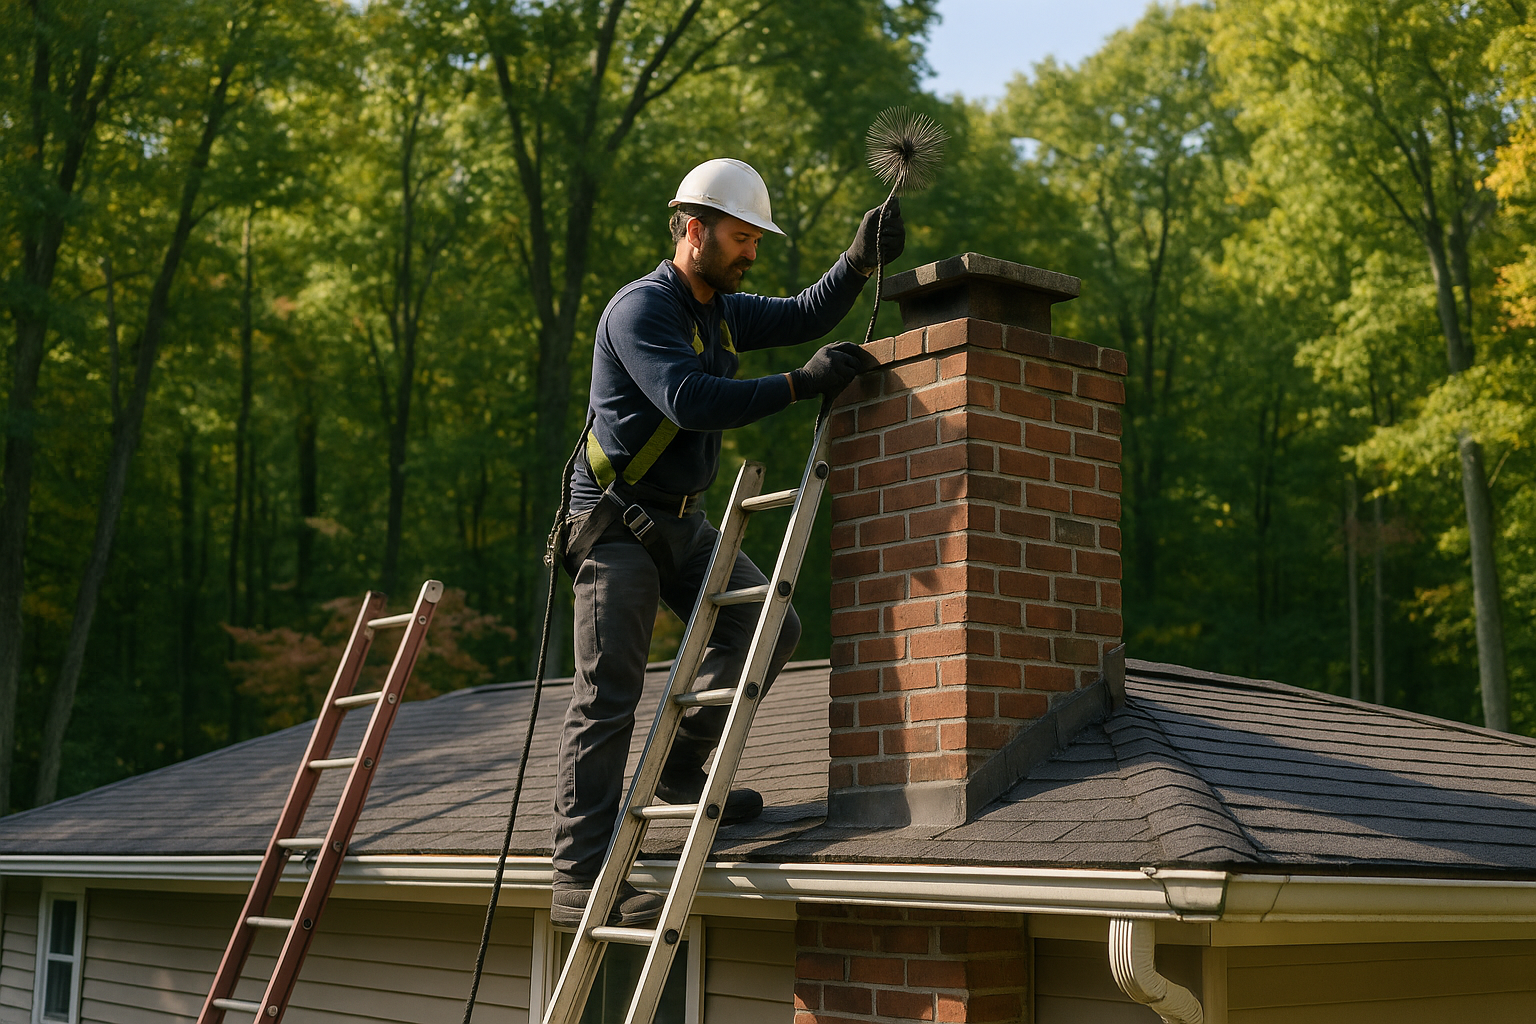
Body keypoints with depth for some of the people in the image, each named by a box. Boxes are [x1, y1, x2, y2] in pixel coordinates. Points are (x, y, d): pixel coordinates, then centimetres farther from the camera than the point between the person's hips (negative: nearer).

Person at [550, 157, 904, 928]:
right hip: (615, 524, -9)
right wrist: (802, 383, -26)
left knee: (771, 629, 4)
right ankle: (579, 879, -9)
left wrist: (859, 261, 0)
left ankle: (680, 768, 16)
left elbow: (803, 317, 17)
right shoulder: (639, 308, -15)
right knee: (608, 698, -11)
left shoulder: (721, 311, 14)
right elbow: (690, 402, -28)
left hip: (679, 523, 9)